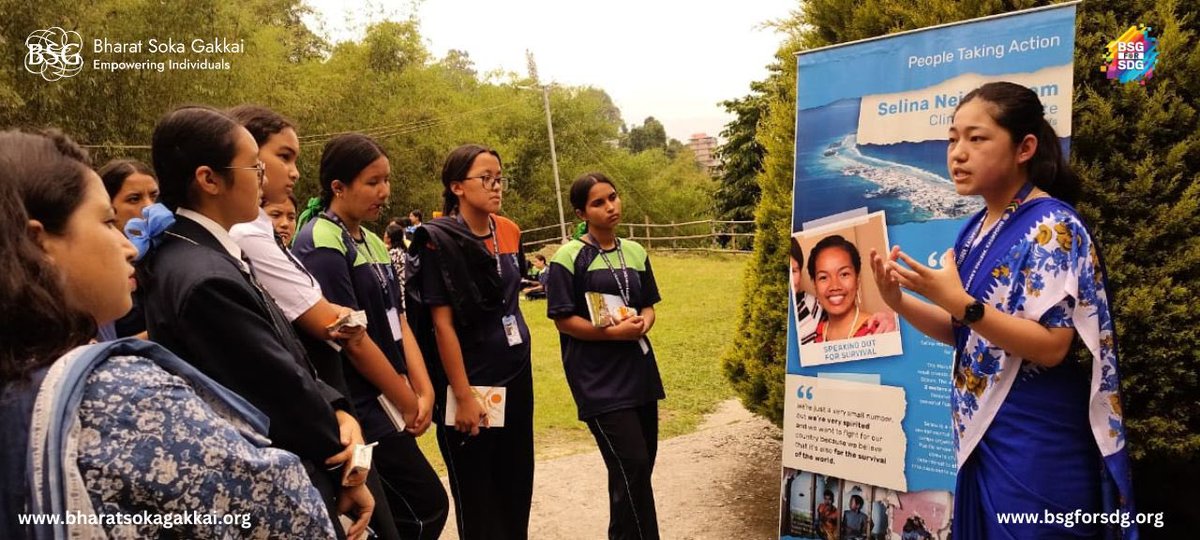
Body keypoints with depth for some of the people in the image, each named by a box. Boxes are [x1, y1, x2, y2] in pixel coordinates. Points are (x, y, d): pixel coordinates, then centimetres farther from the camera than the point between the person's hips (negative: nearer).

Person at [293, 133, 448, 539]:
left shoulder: (373, 242, 11)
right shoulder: (320, 244, -15)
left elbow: (398, 322, 9)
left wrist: (423, 391, -3)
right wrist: (410, 403, -10)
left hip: (387, 407, 8)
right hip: (361, 413, -8)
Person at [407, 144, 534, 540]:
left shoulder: (509, 231, 5)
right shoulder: (439, 240, -14)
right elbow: (442, 323, -16)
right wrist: (463, 396, -17)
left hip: (516, 377, 6)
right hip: (472, 384, -6)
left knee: (518, 488, 14)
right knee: (477, 498, 7)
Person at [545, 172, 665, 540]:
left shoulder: (635, 252, 8)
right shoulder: (569, 257, -9)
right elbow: (563, 319, -11)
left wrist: (643, 324, -8)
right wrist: (614, 332, -20)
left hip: (638, 371, 7)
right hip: (598, 381, -6)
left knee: (642, 465, 14)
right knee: (631, 467, -9)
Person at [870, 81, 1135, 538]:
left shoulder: (1051, 226, -16)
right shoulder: (976, 229, 7)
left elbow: (1051, 346, -21)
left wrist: (959, 303, -30)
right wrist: (901, 302, -5)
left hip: (1036, 445, -8)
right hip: (982, 433, 8)